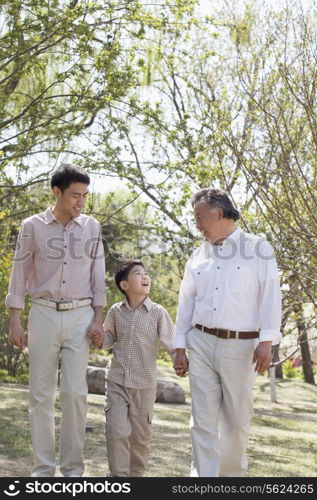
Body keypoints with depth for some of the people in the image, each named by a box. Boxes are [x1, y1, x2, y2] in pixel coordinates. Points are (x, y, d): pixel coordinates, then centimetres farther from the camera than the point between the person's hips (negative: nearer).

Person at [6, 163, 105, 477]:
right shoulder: (32, 226, 1)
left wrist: (98, 318, 1)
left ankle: (73, 467, 6)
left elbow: (98, 275, 8)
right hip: (43, 313, 0)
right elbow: (19, 274, 3)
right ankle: (43, 468, 8)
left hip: (80, 316, 1)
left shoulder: (91, 228, 5)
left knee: (75, 392, -3)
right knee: (41, 393, 1)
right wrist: (14, 321, -1)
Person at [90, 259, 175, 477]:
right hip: (117, 381, 1)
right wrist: (101, 340, -5)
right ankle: (119, 474, 7)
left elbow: (171, 341, -5)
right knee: (116, 430, -7)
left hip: (145, 384, -1)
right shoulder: (115, 311, 2)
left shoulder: (158, 312, -5)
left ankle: (136, 473, 29)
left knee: (140, 435, 10)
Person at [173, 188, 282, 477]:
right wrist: (180, 348, 12)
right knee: (203, 419, -1)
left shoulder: (258, 249, 1)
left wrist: (267, 341, -14)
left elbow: (270, 296, -6)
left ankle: (233, 474, 22)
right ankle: (204, 477, 2)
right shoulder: (198, 257, 14)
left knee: (237, 420, 5)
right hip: (201, 343, 3)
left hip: (240, 346, -3)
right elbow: (186, 303, 15)